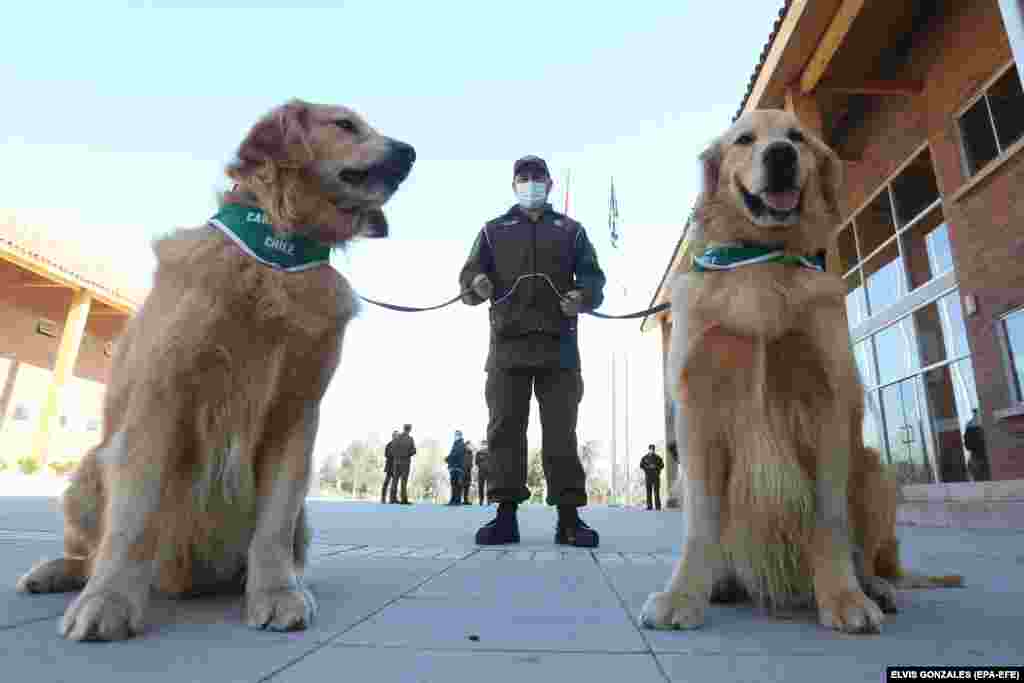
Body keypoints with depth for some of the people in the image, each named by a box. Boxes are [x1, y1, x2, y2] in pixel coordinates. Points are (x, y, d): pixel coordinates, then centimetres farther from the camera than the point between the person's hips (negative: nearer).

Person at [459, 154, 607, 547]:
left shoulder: (570, 230, 21)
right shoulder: (494, 230, 21)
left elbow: (593, 276, 12)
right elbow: (468, 274, 11)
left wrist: (583, 297, -11)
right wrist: (476, 285, -13)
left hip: (559, 345, 0)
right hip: (507, 342, 1)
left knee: (561, 430, -2)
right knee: (505, 427, -2)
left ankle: (569, 516, 3)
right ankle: (506, 513, 4)